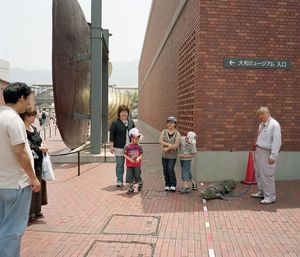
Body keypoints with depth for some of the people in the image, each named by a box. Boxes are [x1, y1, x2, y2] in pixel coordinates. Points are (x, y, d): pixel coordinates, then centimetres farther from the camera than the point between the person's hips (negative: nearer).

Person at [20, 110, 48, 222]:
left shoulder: (34, 128, 13)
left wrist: (42, 145, 0)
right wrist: (40, 148, -14)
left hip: (38, 162, 9)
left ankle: (36, 209, 26)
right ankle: (29, 212, 8)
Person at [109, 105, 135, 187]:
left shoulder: (131, 121, 8)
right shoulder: (115, 123, -5)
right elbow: (111, 135, -5)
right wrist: (111, 146, -9)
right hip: (119, 147, -4)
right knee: (119, 164, 2)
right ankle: (119, 181, 12)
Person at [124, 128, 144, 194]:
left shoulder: (139, 147, -2)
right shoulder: (127, 147, -7)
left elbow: (141, 154, 3)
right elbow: (125, 155, -5)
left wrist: (139, 158, -16)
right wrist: (130, 159, -17)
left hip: (137, 164, 0)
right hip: (129, 164, 0)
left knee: (137, 176, 5)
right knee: (129, 176, 3)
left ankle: (140, 183, 37)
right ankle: (131, 188, 18)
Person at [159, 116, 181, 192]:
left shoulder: (177, 133, -4)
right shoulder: (164, 132, 3)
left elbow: (176, 145, -12)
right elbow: (160, 141, -9)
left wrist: (167, 148, -15)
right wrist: (168, 144, -22)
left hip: (173, 155, -3)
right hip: (164, 155, 3)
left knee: (170, 168, -12)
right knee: (165, 170, 7)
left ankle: (173, 184, 5)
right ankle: (167, 184, 22)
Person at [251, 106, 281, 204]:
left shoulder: (274, 125, -15)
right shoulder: (262, 124, 13)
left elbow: (277, 141, -19)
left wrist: (272, 156, -21)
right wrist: (257, 151, 15)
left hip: (267, 154, -9)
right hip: (259, 152, 9)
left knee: (267, 175, -4)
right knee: (258, 174, 18)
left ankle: (270, 196, 7)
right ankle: (262, 192, 32)